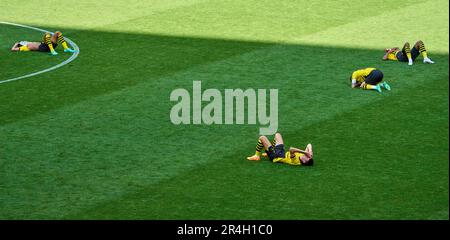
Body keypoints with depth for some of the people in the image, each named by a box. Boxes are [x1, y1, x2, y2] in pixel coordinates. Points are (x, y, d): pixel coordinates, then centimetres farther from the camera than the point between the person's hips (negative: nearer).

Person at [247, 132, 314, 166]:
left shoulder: (296, 161, -42)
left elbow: (291, 149, -56)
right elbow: (309, 145, -14)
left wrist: (304, 152, -54)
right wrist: (310, 152, -34)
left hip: (275, 156, -7)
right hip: (283, 153, 7)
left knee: (262, 138, -2)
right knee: (277, 134, 23)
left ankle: (257, 156, 19)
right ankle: (268, 153, 38)